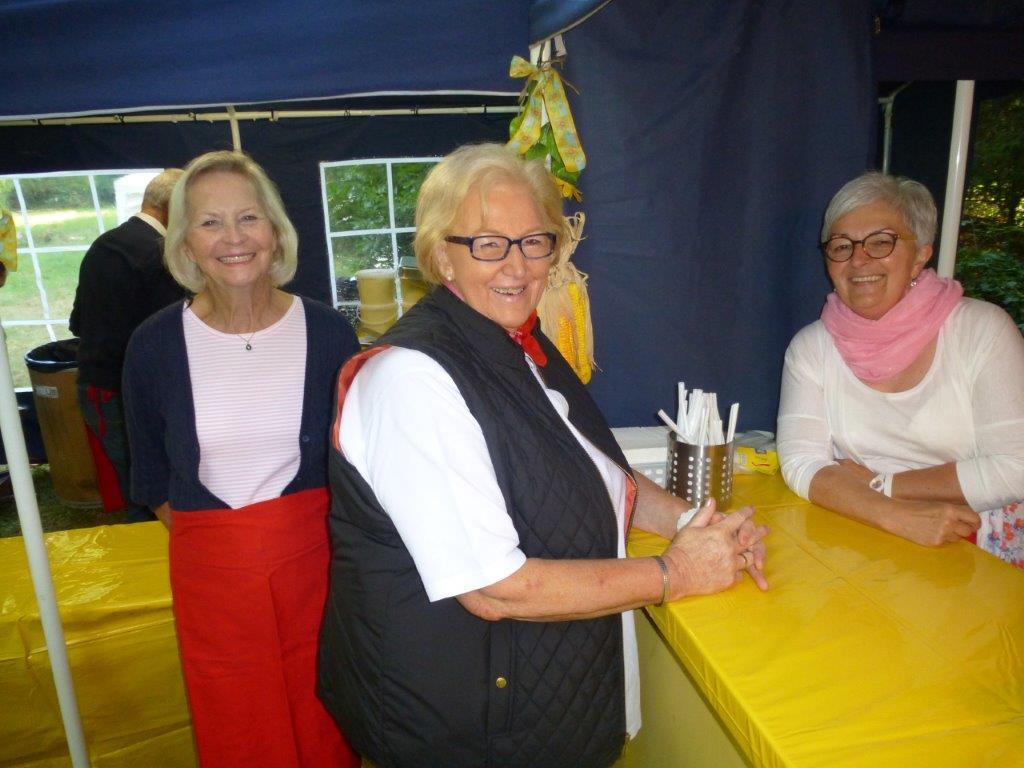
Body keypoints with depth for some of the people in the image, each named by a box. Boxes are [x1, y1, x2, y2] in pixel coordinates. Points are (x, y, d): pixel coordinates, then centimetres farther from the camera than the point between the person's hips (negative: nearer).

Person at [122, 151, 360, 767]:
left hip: (316, 558, 0)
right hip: (211, 574, 1)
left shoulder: (328, 332, -7)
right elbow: (152, 477, 8)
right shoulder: (155, 344, -5)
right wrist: (209, 536, 4)